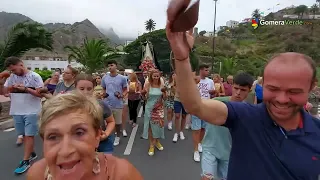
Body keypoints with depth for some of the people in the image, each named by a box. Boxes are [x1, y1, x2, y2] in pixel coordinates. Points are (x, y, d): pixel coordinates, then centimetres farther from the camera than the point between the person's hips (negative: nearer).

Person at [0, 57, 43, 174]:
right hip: (17, 111, 6)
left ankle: (25, 161, 7)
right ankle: (31, 154, 30)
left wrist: (25, 89, -21)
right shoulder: (12, 77, 7)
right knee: (24, 134, 14)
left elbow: (41, 94, -12)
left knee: (29, 135, 0)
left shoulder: (35, 76, -9)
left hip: (31, 111, -5)